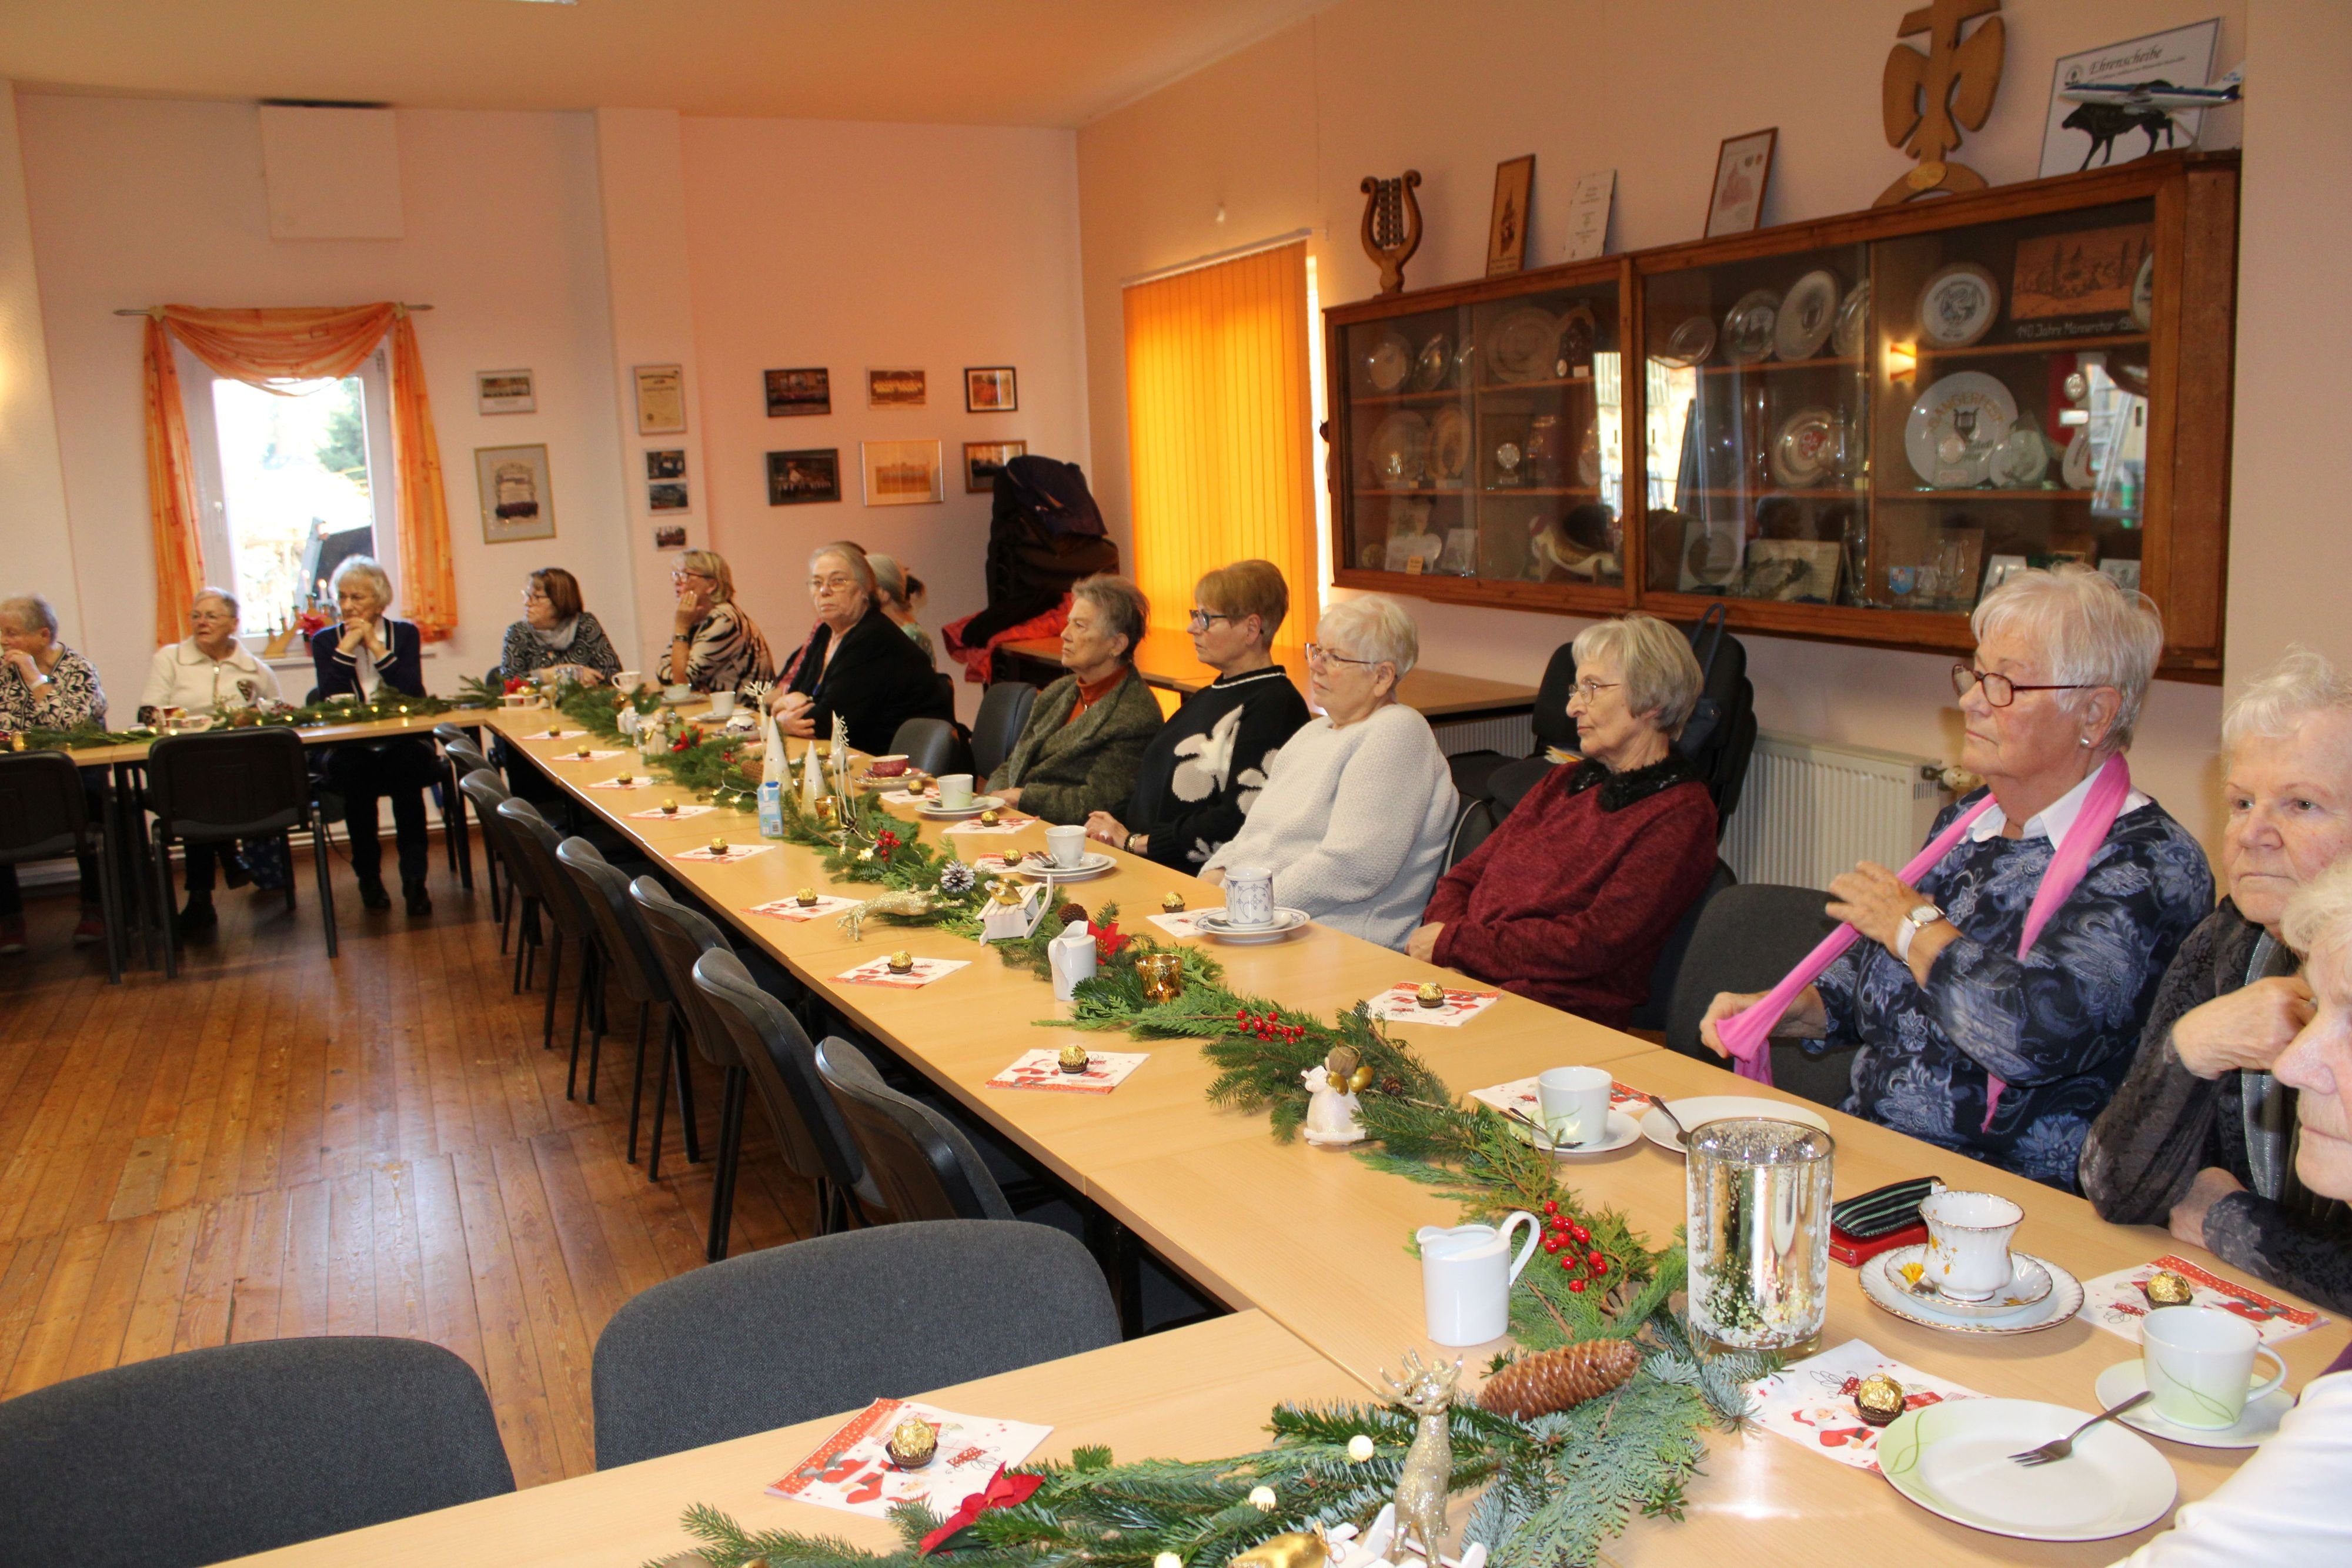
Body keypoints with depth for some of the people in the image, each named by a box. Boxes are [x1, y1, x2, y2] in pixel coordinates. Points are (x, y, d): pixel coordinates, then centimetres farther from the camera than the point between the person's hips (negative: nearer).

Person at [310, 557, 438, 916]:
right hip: (349, 746, 0)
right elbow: (330, 701, -6)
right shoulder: (325, 640, 9)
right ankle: (368, 875, -14)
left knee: (407, 765, -34)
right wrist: (347, 646, -10)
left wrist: (376, 646, -10)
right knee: (351, 771, -33)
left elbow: (414, 692, -7)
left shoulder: (405, 633, 9)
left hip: (402, 742, 0)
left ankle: (414, 879, -26)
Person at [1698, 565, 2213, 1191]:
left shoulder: (2151, 862, -13)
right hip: (1867, 1152, 7)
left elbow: (2034, 1032, -28)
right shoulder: (1967, 821, 11)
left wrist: (1913, 923, -12)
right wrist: (1786, 1008, 4)